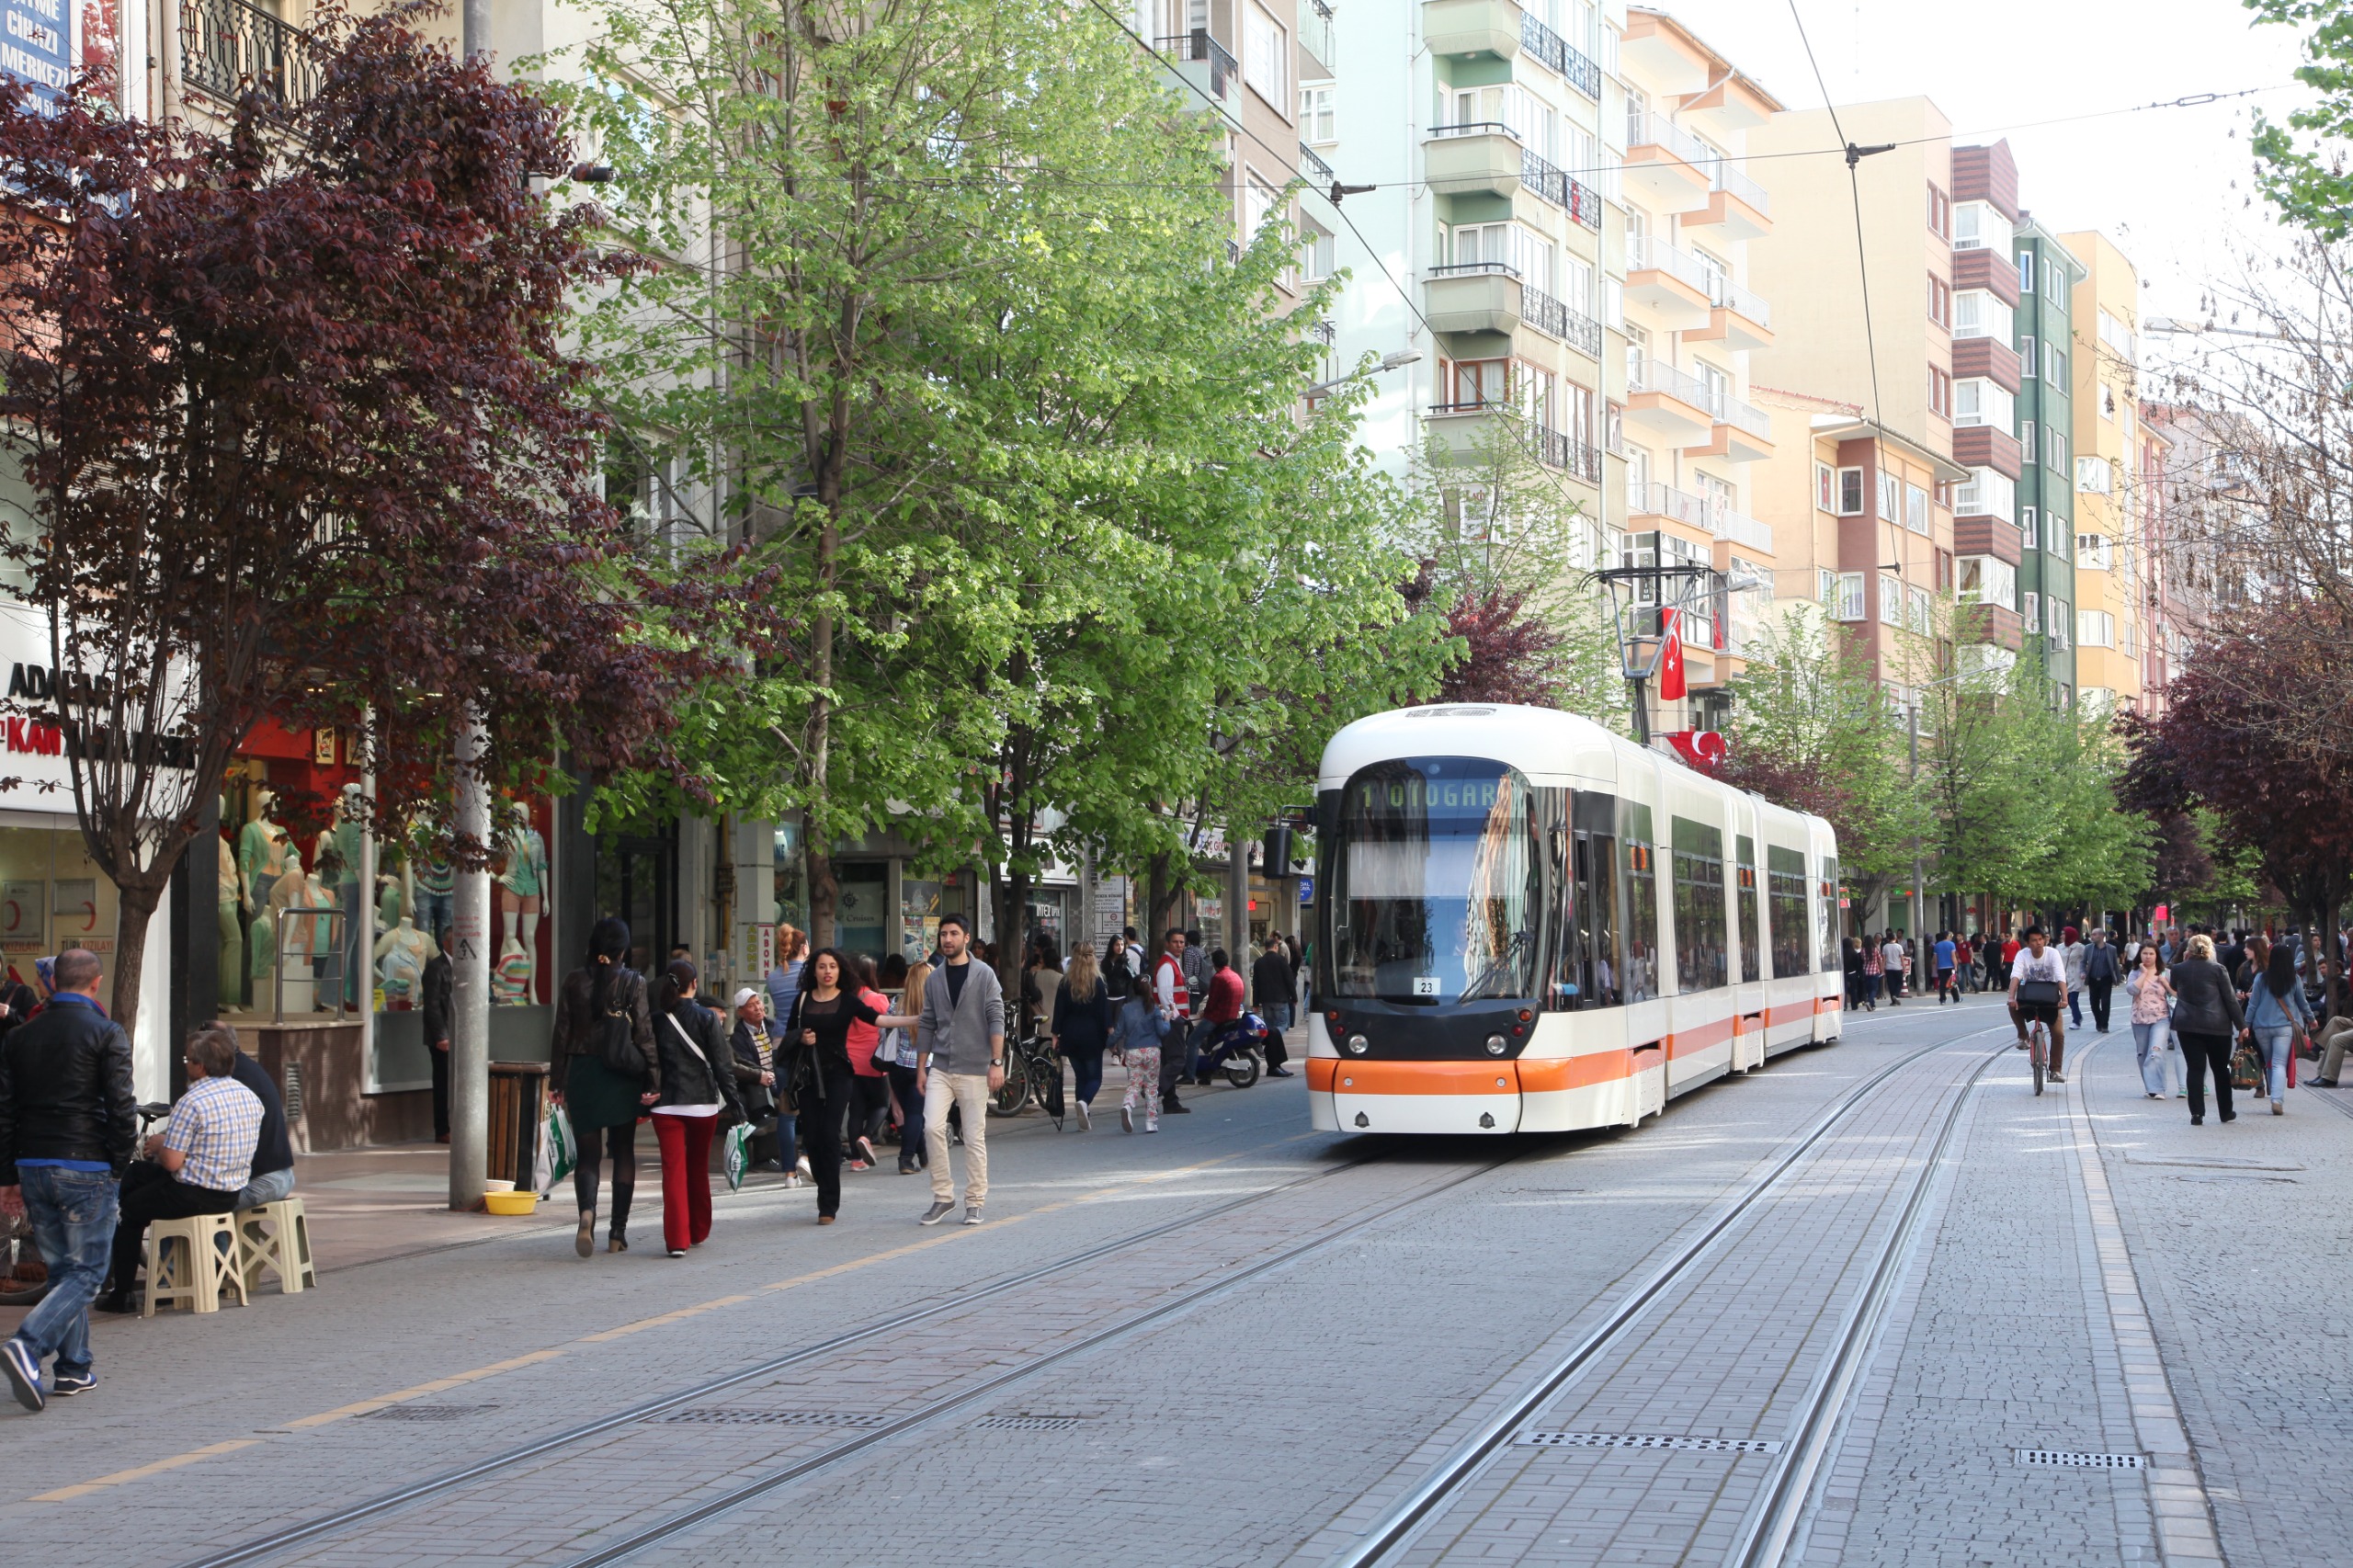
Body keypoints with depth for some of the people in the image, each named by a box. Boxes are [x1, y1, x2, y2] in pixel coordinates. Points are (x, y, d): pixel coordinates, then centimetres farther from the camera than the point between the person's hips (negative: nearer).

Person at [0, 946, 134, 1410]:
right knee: (85, 1273, -1)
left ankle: (74, 1368, 15)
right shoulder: (106, 1034, -8)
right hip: (87, 1169, -5)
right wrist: (119, 1167, 0)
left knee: (61, 1268, 16)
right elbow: (122, 1108, -12)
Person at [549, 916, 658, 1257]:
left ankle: (586, 1211, -24)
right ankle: (618, 1232, 12)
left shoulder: (574, 981, 0)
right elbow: (644, 1034, -7)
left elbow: (561, 1034, 1)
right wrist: (653, 1080, -4)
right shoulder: (633, 982, -6)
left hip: (582, 1075, 1)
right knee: (623, 1152, 11)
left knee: (586, 1152, 5)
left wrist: (556, 1081, 7)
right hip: (622, 1077, -1)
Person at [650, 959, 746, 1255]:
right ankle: (699, 1231, 29)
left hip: (666, 1105, 0)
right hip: (703, 1103, 0)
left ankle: (677, 1239, -13)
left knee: (673, 1170, -3)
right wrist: (734, 1103, -2)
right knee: (698, 1169, 17)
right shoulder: (706, 1018, -4)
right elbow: (722, 1063, -6)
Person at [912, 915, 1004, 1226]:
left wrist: (997, 1063, -12)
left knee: (975, 1137, 0)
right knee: (932, 1127, -12)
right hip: (940, 1068, 3)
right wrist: (921, 1068, 10)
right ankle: (943, 1197, -1)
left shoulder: (983, 975, -1)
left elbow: (996, 1019, -5)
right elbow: (927, 1025, 14)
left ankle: (974, 1203, 9)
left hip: (974, 1070, -3)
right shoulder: (934, 979, 11)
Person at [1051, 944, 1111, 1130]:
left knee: (1080, 1077, 12)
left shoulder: (1065, 983, 1)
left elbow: (1059, 1010, 2)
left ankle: (1085, 1119, 8)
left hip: (1071, 1036, 3)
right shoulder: (1098, 982, -6)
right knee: (1094, 1077, 5)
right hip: (1092, 1036, -3)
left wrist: (1055, 1034, 6)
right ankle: (1084, 1101, -25)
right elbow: (1104, 1010, -8)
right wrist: (1109, 1031, -2)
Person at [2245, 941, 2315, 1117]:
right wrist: (2311, 1018, 30)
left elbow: (2253, 1004, 1)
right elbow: (2302, 1003, 12)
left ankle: (2276, 1098, 18)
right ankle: (2277, 1099, -22)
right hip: (2284, 1026, -1)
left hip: (2262, 1026, 1)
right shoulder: (2294, 980, 0)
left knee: (2269, 1063, 14)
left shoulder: (2261, 978, -1)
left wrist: (2246, 1025, 8)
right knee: (2279, 1063, -6)